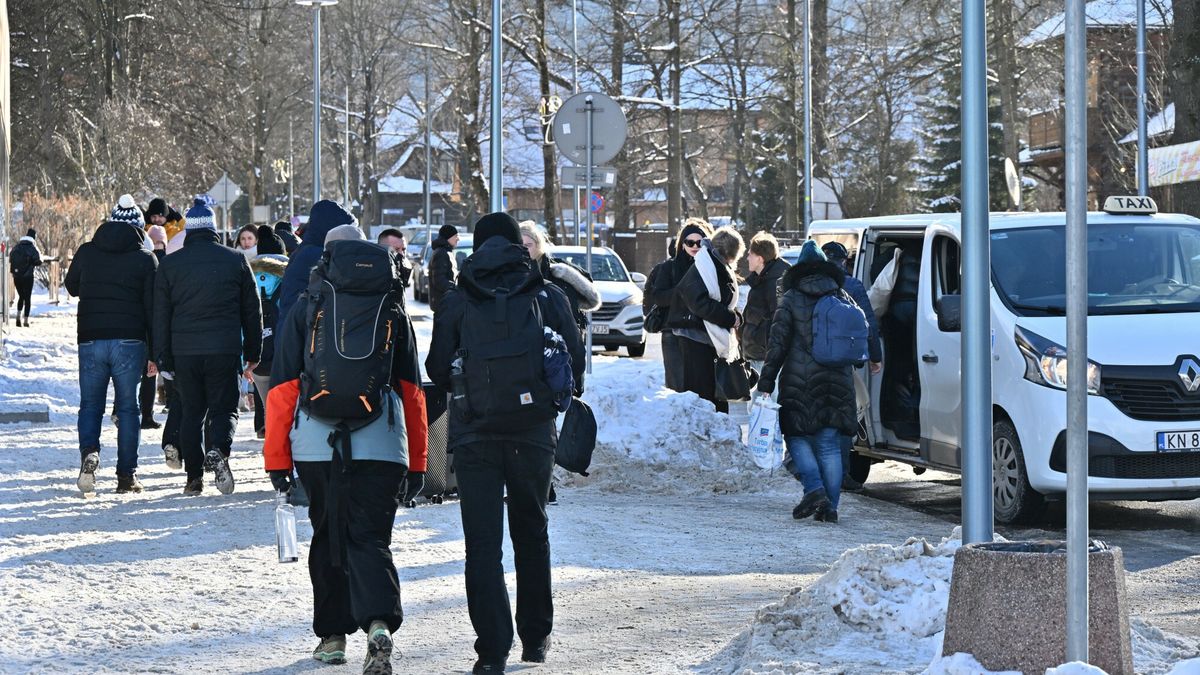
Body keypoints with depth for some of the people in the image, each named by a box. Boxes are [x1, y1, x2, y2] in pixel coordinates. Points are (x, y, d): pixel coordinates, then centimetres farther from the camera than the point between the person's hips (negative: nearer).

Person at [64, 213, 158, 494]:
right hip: (129, 342, -1)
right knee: (128, 407, 7)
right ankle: (127, 475, 4)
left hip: (90, 340, 1)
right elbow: (152, 306, -2)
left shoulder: (86, 252, 5)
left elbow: (71, 287, 21)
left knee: (90, 404, 10)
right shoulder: (145, 259, 0)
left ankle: (89, 451, -18)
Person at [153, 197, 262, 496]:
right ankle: (219, 451, -24)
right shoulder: (236, 261, 3)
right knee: (224, 407, 6)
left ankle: (194, 476, 7)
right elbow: (252, 311, 8)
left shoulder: (170, 264, 4)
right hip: (225, 350, -1)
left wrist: (162, 357, 9)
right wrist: (253, 351, 15)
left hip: (184, 351, 1)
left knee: (191, 412, 11)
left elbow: (160, 315, 5)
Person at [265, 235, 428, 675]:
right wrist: (416, 463, 16)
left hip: (316, 443, 0)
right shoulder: (393, 311, 11)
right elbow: (412, 390, 12)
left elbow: (282, 385, 3)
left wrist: (277, 458, 7)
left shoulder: (306, 308, 6)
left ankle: (332, 635, 20)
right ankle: (379, 623, -24)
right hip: (381, 446, 0)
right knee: (369, 538, 0)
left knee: (328, 537, 16)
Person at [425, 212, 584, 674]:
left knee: (483, 542, 0)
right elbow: (575, 361, 3)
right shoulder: (548, 297, 0)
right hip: (534, 432, 1)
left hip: (474, 434, -1)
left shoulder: (456, 302, -2)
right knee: (531, 533, 18)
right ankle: (535, 636, 25)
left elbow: (438, 369, 0)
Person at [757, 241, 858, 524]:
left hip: (799, 382, -3)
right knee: (829, 445, 7)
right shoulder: (843, 298, 8)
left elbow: (777, 343, -7)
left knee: (797, 436, 8)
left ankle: (815, 490, -11)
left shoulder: (792, 300, -3)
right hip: (836, 382, 4)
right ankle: (830, 504, 3)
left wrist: (766, 382, -6)